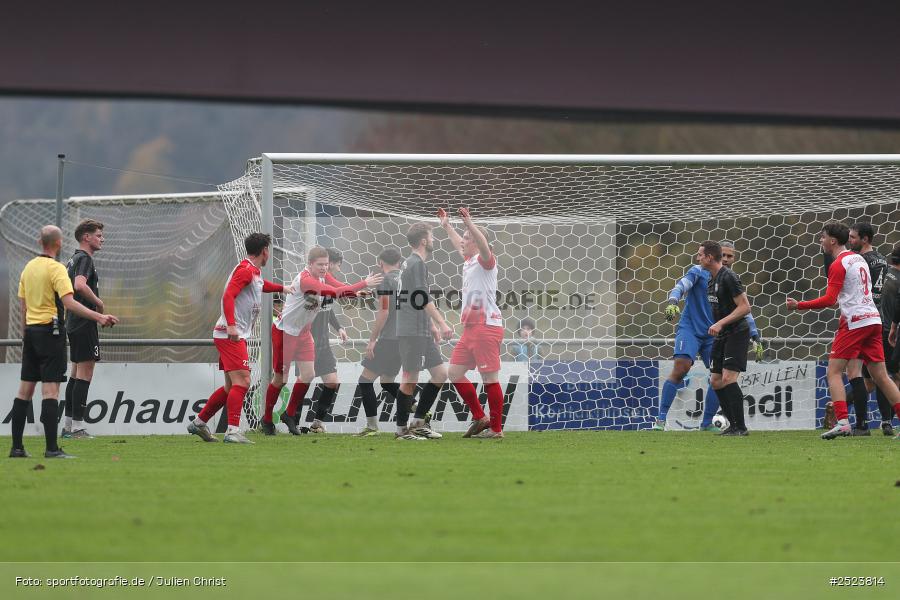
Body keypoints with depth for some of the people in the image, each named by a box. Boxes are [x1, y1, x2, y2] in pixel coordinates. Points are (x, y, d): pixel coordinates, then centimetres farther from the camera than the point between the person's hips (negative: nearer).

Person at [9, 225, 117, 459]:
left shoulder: (29, 267, 10)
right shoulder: (56, 269, -12)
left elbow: (22, 304, 14)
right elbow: (69, 303, -23)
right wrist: (99, 317, -27)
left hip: (31, 330, 7)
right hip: (50, 331, -7)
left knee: (25, 390, 9)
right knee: (50, 390, -10)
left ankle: (16, 447, 10)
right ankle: (51, 448, -15)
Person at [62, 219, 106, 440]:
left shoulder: (73, 260, 19)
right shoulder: (84, 258, -12)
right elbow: (80, 285, -29)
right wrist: (99, 302, -16)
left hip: (73, 323, 10)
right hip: (85, 323, -10)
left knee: (76, 373, 13)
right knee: (84, 374, -10)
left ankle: (68, 426, 15)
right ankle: (77, 426, -12)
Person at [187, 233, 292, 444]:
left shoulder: (254, 272, 18)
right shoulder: (245, 270, -12)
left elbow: (262, 285, 43)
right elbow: (228, 296, -24)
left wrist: (282, 288, 56)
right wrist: (231, 325, -34)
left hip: (236, 336, 10)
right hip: (230, 335, -10)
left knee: (231, 387, 13)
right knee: (242, 382, -17)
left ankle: (199, 423, 20)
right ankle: (233, 431, -23)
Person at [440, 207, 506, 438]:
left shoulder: (485, 260, -7)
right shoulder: (468, 261, 18)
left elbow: (483, 246, -30)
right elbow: (457, 244, 39)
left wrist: (468, 222, -36)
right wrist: (446, 225, 48)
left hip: (487, 326, -10)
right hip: (470, 328, 10)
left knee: (490, 377, -7)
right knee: (454, 373, 9)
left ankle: (496, 428, -4)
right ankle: (480, 418, 15)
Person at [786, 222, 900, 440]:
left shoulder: (838, 265, -9)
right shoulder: (858, 259, 18)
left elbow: (829, 300, -16)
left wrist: (799, 305, -12)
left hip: (854, 322, -8)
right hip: (873, 318, 8)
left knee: (834, 372, -6)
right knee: (881, 376, 10)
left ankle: (842, 422, -20)